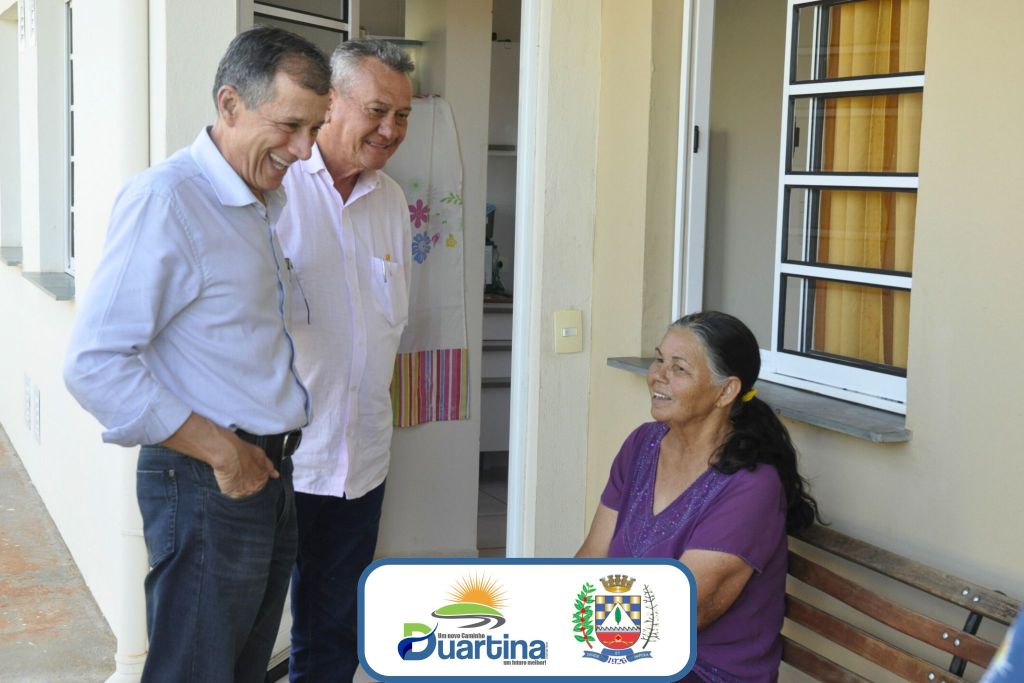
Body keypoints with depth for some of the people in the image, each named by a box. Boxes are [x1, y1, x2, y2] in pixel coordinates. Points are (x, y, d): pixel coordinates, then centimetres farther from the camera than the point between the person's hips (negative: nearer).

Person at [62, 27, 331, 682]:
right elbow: (95, 365, -22)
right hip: (205, 483, -8)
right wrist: (222, 451, -18)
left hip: (270, 475, 8)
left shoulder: (268, 202, 11)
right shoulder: (165, 198, -16)